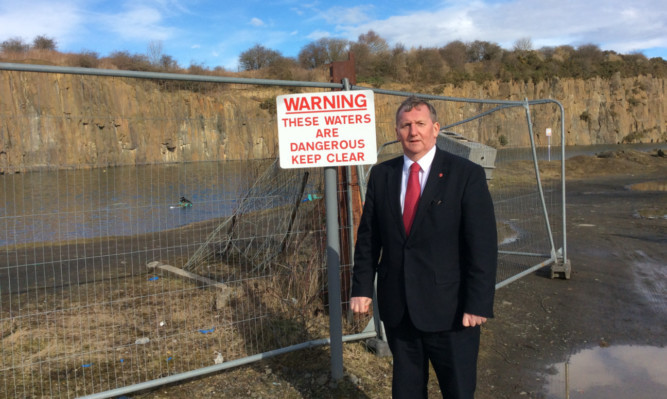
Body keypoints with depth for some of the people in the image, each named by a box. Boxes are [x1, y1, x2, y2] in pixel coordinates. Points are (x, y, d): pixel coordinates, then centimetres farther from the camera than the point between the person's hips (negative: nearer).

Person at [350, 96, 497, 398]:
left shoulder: (467, 175, -7)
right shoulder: (381, 175, 4)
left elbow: (483, 245, -10)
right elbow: (368, 236, 6)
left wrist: (479, 303, -13)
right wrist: (362, 288, 2)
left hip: (449, 309, -3)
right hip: (396, 308, 4)